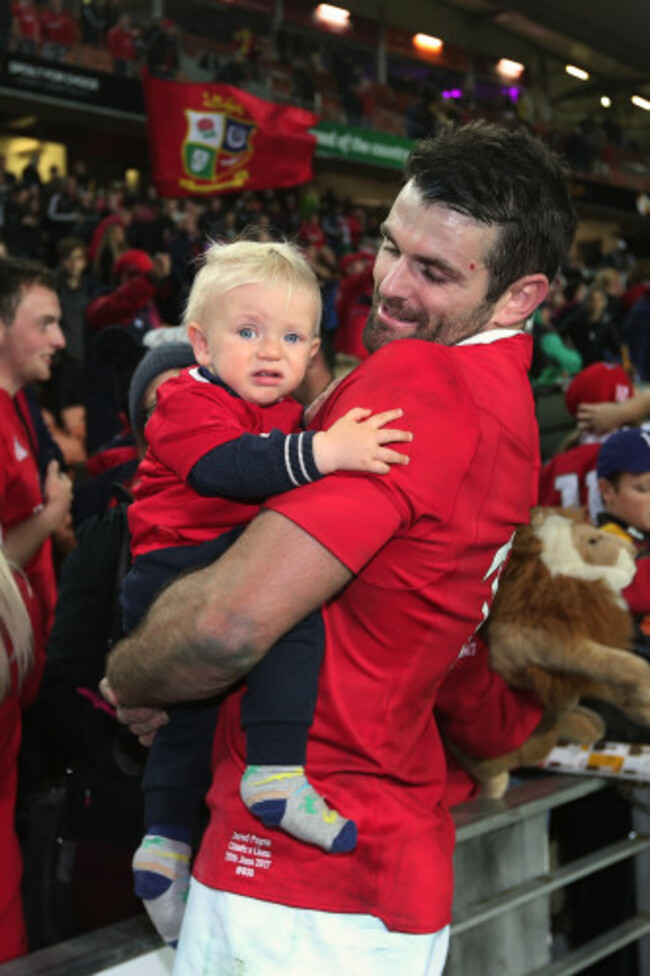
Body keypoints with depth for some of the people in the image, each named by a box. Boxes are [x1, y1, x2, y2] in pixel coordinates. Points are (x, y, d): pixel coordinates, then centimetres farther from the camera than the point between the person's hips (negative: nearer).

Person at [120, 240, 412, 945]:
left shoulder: (282, 413, 16)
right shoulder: (191, 404, -14)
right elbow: (226, 466, -34)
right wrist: (319, 452, -44)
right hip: (177, 576, -10)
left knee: (191, 714, 19)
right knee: (295, 604, -29)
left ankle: (164, 842, 32)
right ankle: (276, 776, -32)